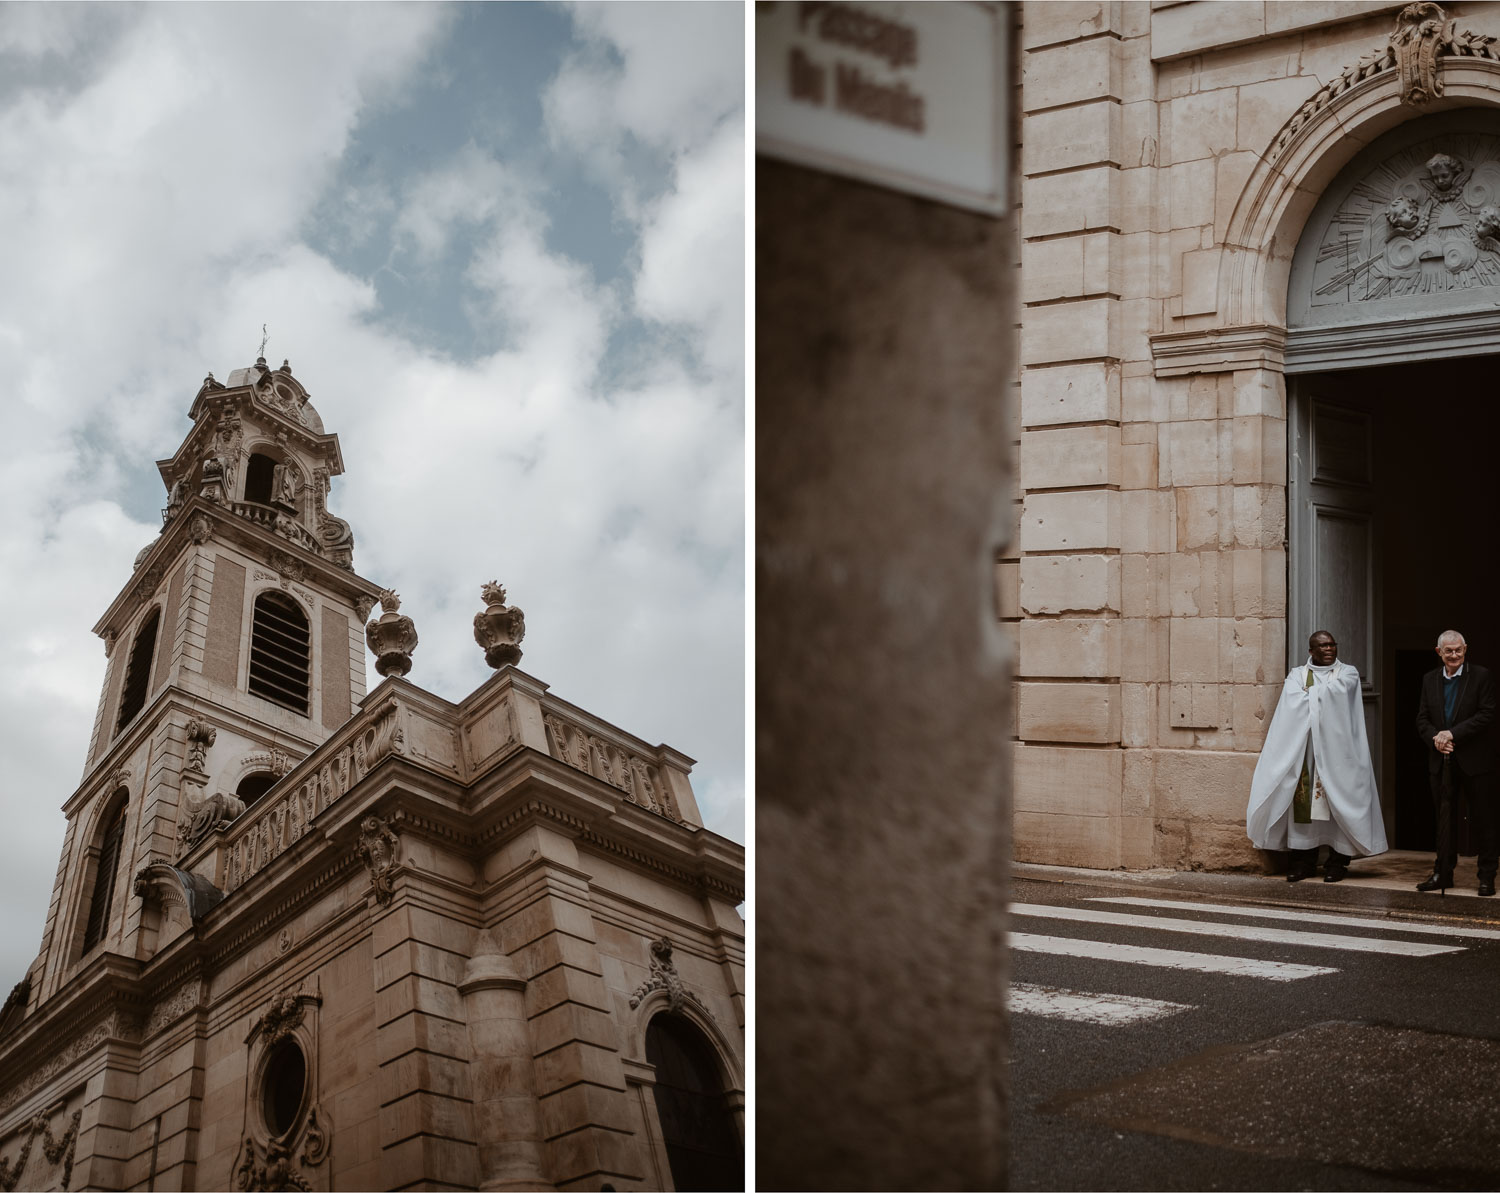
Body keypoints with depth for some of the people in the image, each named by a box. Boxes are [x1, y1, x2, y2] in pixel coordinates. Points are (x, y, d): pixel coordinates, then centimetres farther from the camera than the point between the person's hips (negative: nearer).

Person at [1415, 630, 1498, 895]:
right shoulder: (1429, 679, 10)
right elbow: (1422, 718, 9)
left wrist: (1452, 733, -17)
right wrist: (1435, 738, -11)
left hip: (1475, 761, -4)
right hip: (1441, 762, 4)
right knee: (1445, 819, 10)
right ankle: (1443, 873, 18)